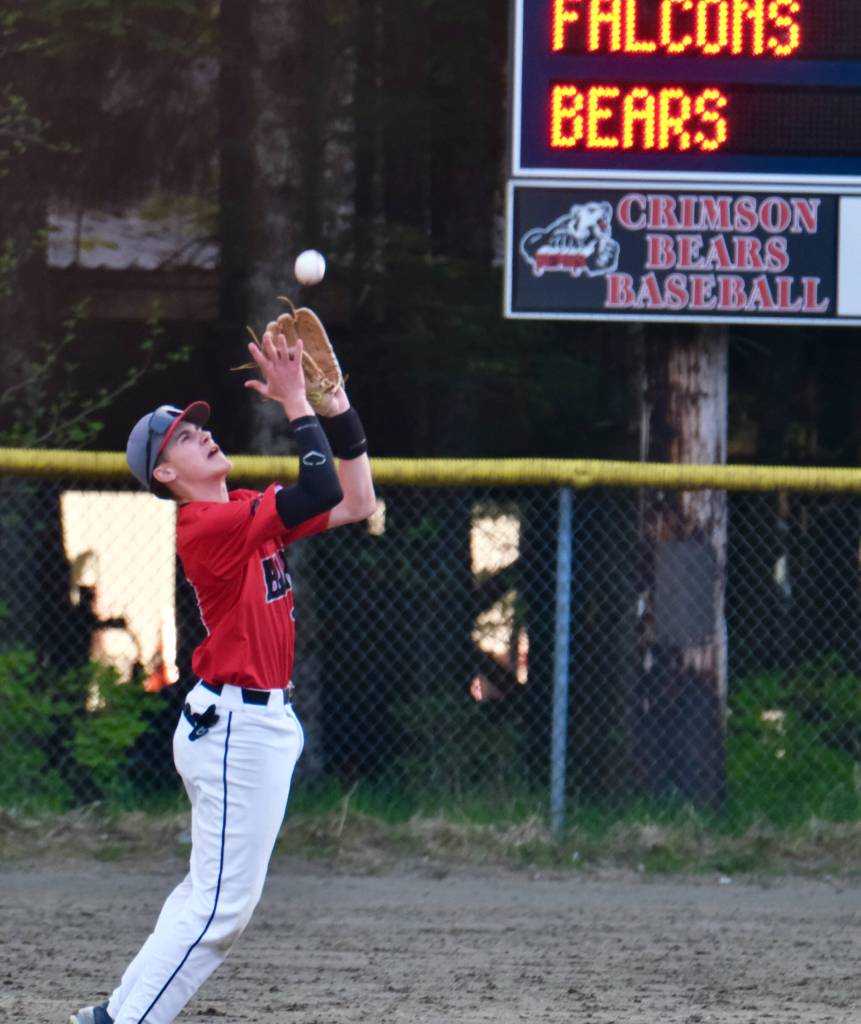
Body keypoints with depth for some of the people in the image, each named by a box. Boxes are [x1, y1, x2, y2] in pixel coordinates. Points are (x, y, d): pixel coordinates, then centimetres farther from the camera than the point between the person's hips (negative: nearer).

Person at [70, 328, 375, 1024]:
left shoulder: (247, 515, 12)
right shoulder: (208, 524, -16)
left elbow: (356, 502, 13)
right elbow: (322, 496, -27)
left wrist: (332, 399, 5)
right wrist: (296, 402, -21)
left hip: (260, 723, 10)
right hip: (239, 725, -10)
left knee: (213, 894, 14)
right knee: (223, 902, -9)